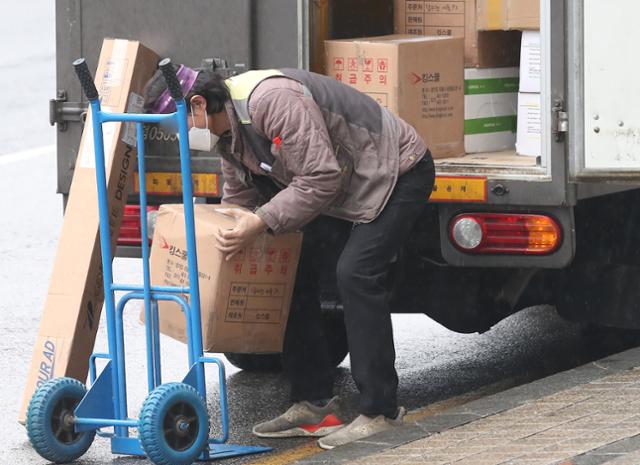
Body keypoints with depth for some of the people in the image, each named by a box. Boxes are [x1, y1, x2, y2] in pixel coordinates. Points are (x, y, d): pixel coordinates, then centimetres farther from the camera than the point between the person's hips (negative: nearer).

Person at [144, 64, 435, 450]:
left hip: (399, 173, -10)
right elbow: (238, 201, 14)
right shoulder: (225, 129, 0)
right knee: (291, 265, 3)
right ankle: (314, 402, 7)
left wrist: (261, 222, -35)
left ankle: (381, 412, -15)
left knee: (356, 273, -22)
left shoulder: (273, 100, -33)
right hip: (342, 184, 10)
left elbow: (321, 179, -34)